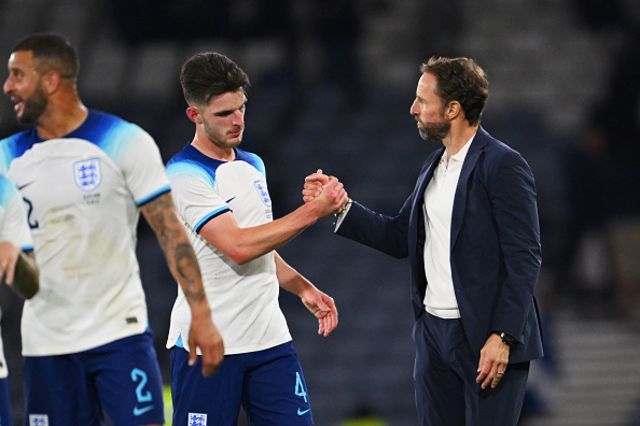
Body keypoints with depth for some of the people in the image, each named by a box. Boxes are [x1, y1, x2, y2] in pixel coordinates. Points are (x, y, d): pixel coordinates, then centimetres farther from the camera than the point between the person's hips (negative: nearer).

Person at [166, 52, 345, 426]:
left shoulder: (253, 165, 14)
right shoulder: (185, 175, -12)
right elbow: (238, 247, -22)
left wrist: (304, 289, 12)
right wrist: (314, 210, -19)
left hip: (269, 338, 7)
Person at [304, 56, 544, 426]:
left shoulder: (503, 166, -12)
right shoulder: (435, 165, 14)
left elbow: (524, 259, -16)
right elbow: (400, 238, 17)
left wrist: (502, 337, -21)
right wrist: (339, 206, 7)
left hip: (485, 339, -8)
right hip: (434, 331, 8)